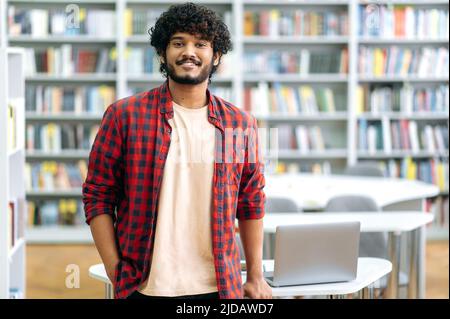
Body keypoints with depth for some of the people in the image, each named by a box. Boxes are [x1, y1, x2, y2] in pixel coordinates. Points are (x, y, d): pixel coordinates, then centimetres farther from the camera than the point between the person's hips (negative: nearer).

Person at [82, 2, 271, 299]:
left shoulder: (240, 124, 6)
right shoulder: (125, 116, -2)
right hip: (144, 287, -2)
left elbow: (251, 203, 12)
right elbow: (98, 196, 0)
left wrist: (256, 276, 9)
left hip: (218, 286, 2)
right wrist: (115, 271, -6)